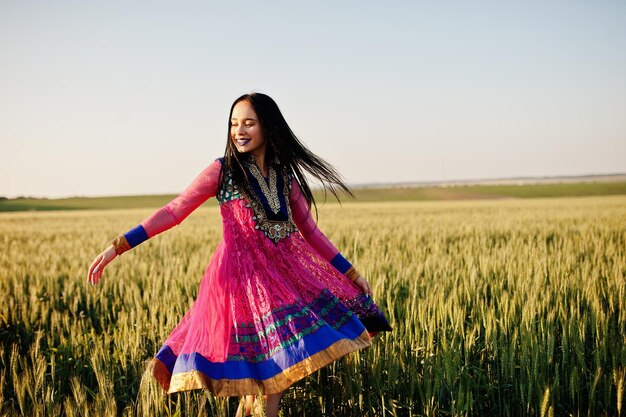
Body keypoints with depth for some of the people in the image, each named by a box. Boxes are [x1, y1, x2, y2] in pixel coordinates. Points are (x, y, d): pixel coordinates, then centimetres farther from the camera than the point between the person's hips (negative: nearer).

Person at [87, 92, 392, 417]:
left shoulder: (285, 175, 8)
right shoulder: (222, 170, -3)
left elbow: (310, 231, 14)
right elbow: (174, 212, -5)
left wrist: (351, 272, 14)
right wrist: (117, 247, -12)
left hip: (286, 271, 5)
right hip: (241, 276, -4)